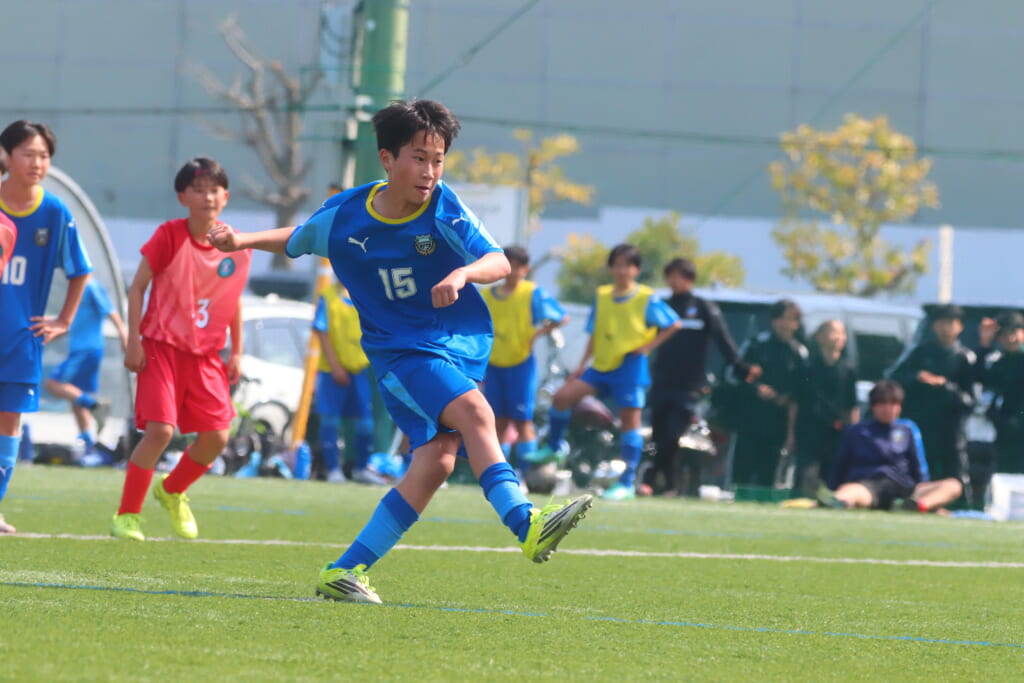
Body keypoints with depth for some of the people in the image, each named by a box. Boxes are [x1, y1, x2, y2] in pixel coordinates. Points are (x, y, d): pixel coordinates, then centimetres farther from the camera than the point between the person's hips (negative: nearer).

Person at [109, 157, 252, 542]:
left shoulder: (238, 247, -1)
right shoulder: (169, 236, -11)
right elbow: (138, 286, -6)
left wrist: (236, 352, 12)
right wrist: (133, 342, -11)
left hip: (206, 355, 4)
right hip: (162, 347, -4)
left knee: (216, 437, -3)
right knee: (160, 430, -17)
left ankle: (172, 492, 27)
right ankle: (126, 515, -3)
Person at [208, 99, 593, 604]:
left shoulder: (443, 209, -7)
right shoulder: (343, 217, -4)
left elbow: (499, 263, -17)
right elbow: (295, 241, 18)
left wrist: (463, 274, -36)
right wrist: (244, 240, 6)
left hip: (460, 344, 2)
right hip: (400, 350, -2)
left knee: (436, 462, -11)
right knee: (474, 410, -28)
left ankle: (346, 571, -3)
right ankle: (525, 525, -41)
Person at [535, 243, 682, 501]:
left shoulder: (646, 299, -5)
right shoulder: (602, 296, 9)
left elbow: (674, 324, 1)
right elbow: (594, 334, 14)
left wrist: (650, 345, -8)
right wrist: (582, 365, 8)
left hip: (630, 365, -5)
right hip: (602, 364, 5)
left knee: (629, 422, -4)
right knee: (562, 396, -7)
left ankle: (627, 483, -2)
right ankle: (553, 447, 14)